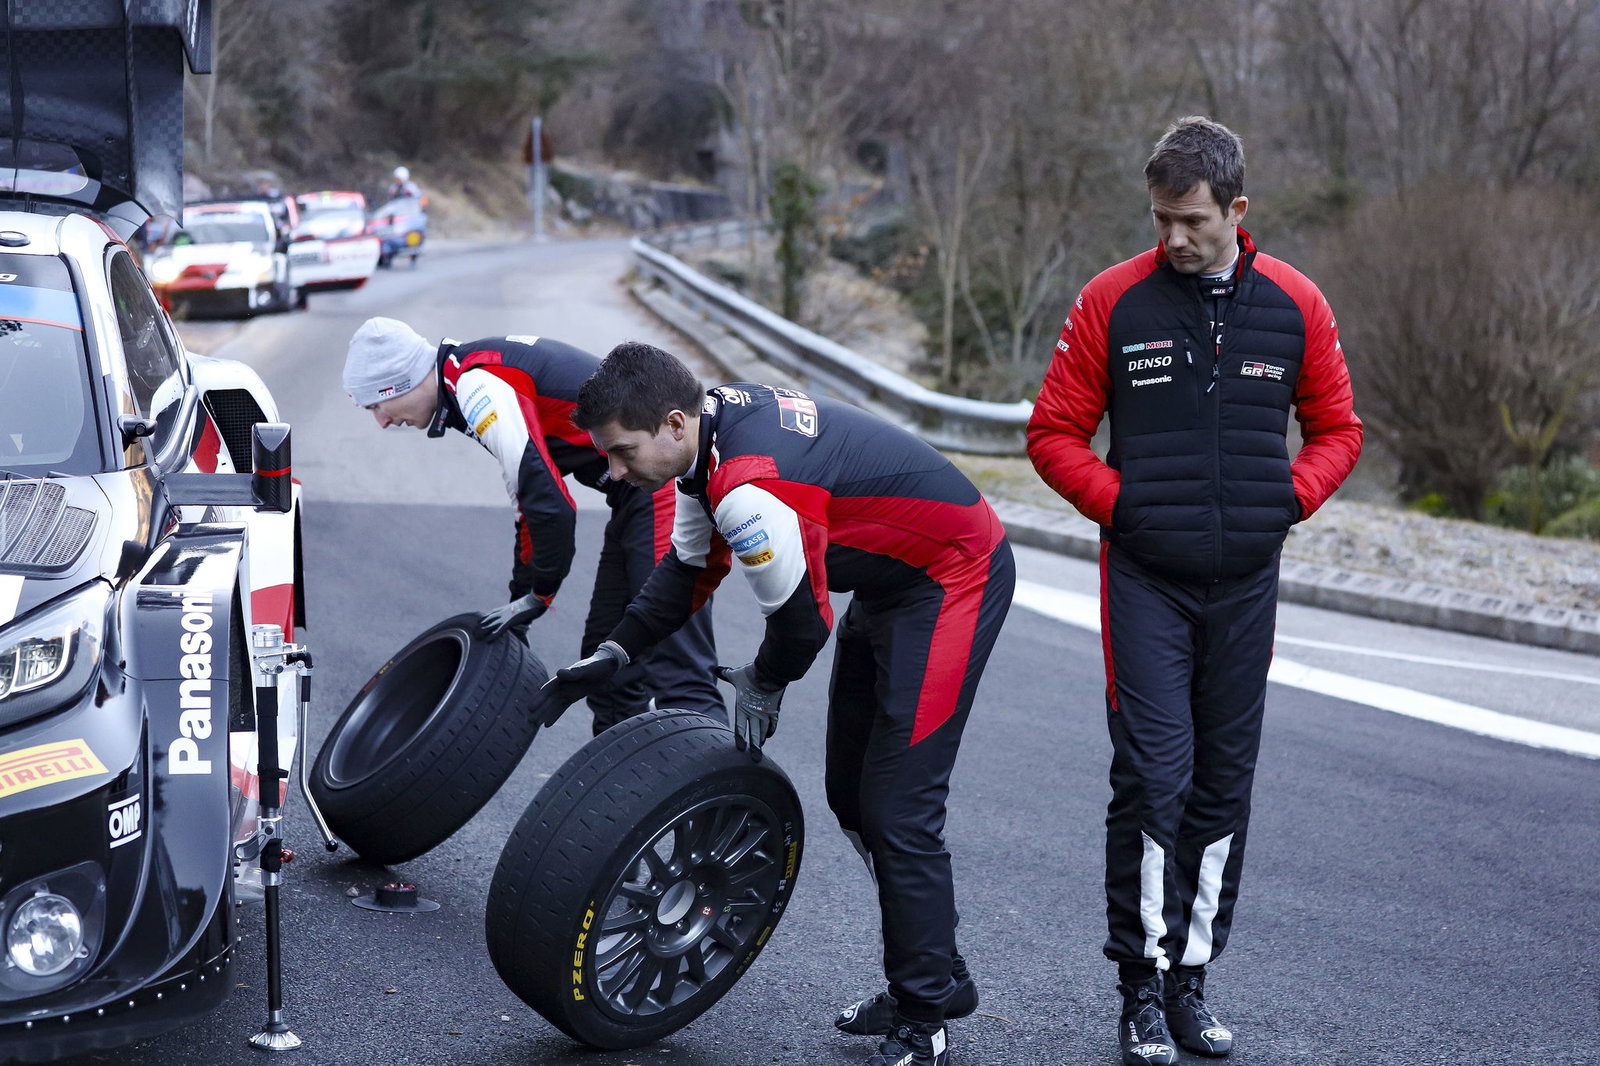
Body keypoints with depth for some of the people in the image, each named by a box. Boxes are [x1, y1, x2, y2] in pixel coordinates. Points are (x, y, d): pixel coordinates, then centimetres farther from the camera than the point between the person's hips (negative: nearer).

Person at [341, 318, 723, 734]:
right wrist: (520, 601, 26)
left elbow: (553, 506, -21)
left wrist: (538, 595, -7)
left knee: (675, 672, -15)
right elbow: (532, 501, 25)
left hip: (662, 486, -11)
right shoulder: (479, 378, 16)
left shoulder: (479, 386, -16)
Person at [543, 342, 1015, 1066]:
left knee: (897, 809, -10)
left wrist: (759, 688, -1)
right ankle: (936, 979, 27)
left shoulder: (751, 490, -33)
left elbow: (802, 619, -21)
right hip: (889, 582, 10)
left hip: (956, 580, -10)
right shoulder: (710, 425, -3)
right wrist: (614, 654, 8)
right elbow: (691, 569, 12)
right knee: (851, 794, 15)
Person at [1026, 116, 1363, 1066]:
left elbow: (1337, 430, 12)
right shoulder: (1115, 301, -3)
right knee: (1152, 778, -8)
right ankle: (1144, 987, 3)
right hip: (1146, 577, -2)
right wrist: (1118, 500, -9)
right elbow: (1055, 431, 3)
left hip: (1246, 579, 3)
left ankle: (1194, 979, 20)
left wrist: (1289, 498, -3)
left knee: (1224, 784, 8)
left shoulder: (1295, 304, 2)